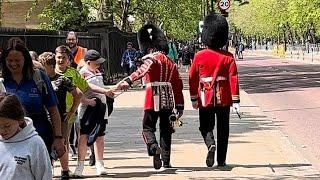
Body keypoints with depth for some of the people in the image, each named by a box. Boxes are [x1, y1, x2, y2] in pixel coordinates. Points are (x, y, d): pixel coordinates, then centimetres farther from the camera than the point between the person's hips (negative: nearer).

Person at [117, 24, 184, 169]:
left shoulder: (152, 59, -7)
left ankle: (154, 148, -24)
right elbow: (178, 85, 15)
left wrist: (128, 80, -43)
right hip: (168, 101, 6)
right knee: (166, 130, 12)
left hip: (153, 101, -6)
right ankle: (166, 161, 12)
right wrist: (179, 106, 18)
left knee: (148, 128, 3)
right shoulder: (170, 62, 15)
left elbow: (142, 70, -30)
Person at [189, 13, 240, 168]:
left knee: (206, 127, 12)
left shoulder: (199, 56, -4)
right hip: (224, 99, 0)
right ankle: (221, 161, 11)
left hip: (205, 98, 0)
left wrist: (193, 99, 9)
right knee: (223, 130, 10)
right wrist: (236, 100, -6)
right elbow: (233, 79, -9)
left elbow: (192, 78, 0)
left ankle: (211, 145, -17)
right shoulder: (228, 57, -5)